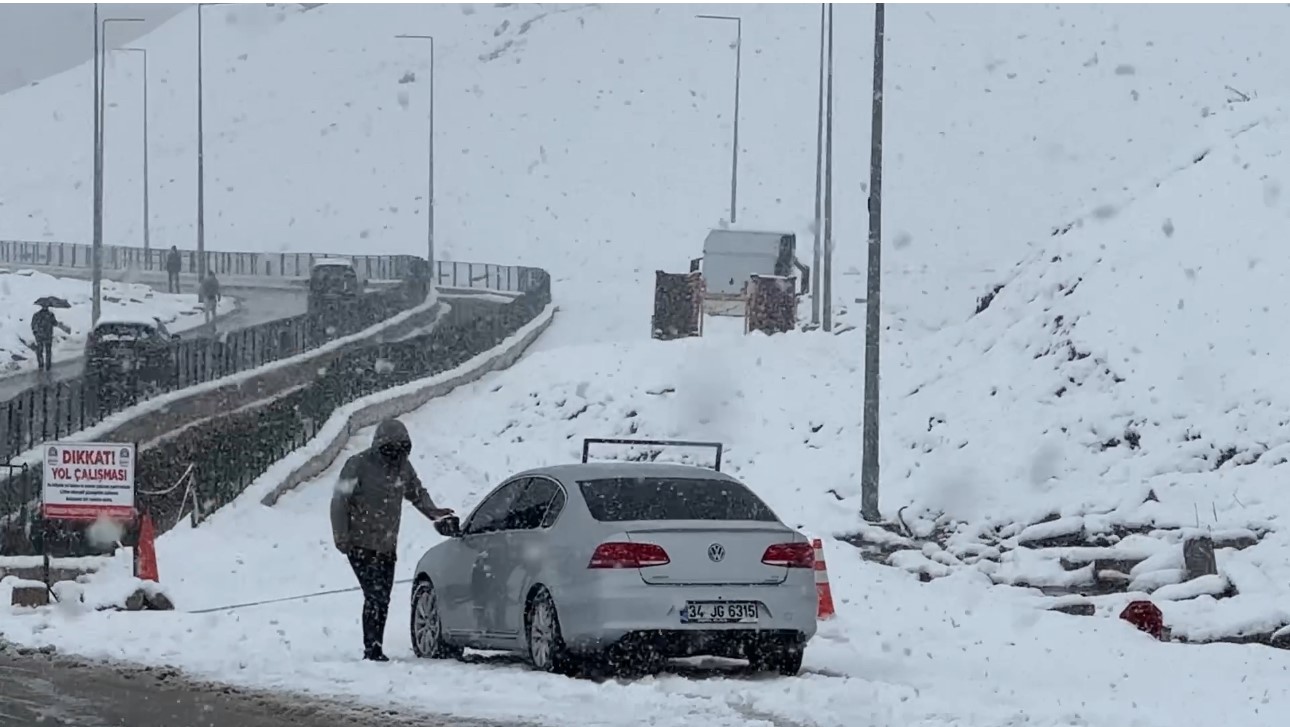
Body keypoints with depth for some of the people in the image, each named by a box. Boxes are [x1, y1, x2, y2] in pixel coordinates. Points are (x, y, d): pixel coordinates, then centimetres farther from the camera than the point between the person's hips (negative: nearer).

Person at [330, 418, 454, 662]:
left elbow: (417, 492, 22)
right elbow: (340, 502, -8)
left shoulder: (403, 467, 6)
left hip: (387, 546, 6)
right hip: (361, 544, -6)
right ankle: (372, 649, -12)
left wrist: (433, 511, 3)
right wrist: (341, 537, -13)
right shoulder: (359, 465, -11)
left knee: (382, 599, 8)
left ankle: (375, 649, 15)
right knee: (375, 596, -15)